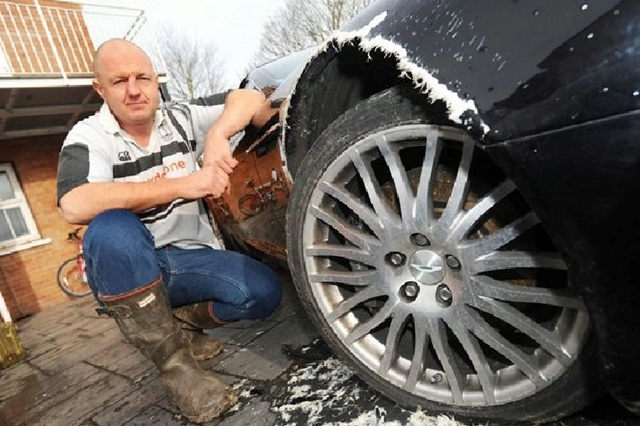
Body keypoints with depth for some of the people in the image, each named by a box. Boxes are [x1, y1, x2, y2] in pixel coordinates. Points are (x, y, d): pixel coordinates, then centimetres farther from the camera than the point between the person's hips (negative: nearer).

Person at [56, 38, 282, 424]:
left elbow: (251, 98, -4)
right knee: (111, 229, -36)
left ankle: (177, 322, 6)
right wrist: (183, 185, -31)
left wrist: (217, 134, -24)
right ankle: (173, 360, -20)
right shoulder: (89, 138, -8)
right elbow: (75, 205, -28)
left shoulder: (181, 118, 2)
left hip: (194, 257, 3)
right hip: (126, 268, -2)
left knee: (264, 292, -20)